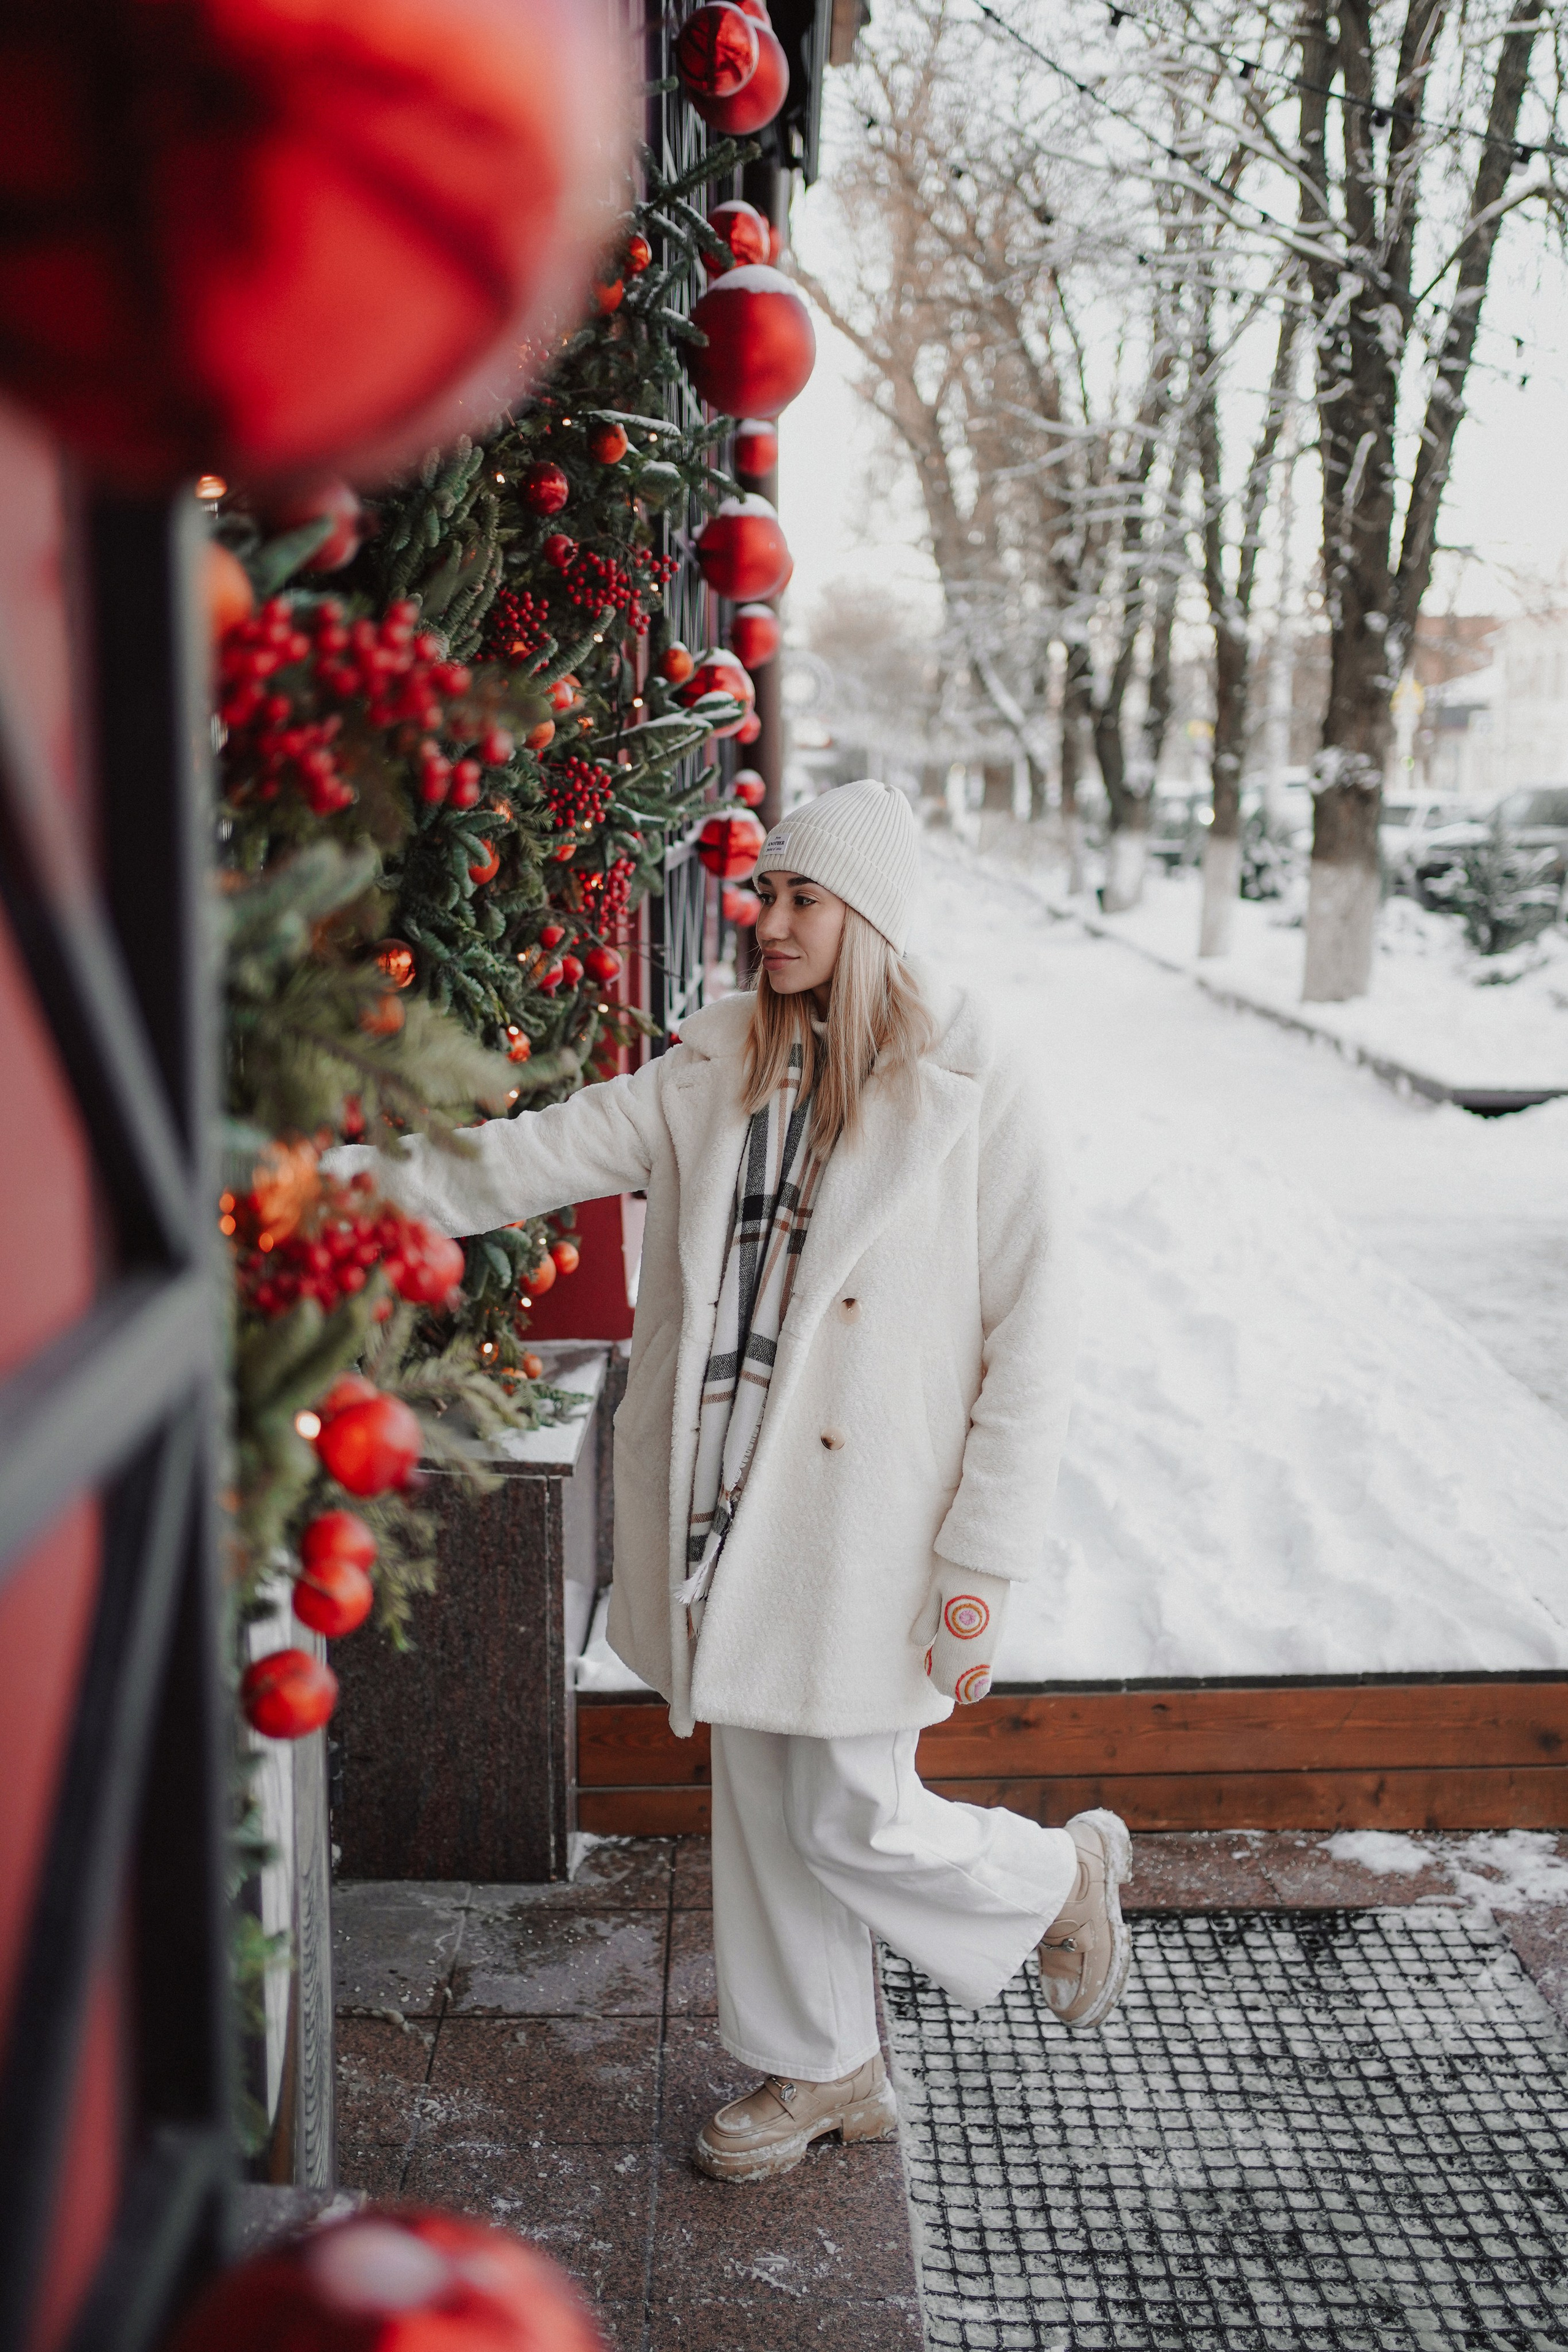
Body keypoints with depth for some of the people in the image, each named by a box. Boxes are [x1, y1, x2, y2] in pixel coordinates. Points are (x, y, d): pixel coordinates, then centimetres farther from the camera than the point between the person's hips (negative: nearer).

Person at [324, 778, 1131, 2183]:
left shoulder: (980, 1102, -10)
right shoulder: (716, 1076, 5)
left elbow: (1031, 1349, -10)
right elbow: (540, 1157, 4)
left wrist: (981, 1567, -12)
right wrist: (367, 1174, -8)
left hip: (869, 1525, -5)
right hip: (734, 1515, 5)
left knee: (851, 1825, 1)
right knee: (764, 1806, 15)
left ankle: (1063, 1876, 31)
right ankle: (820, 2069, 37)